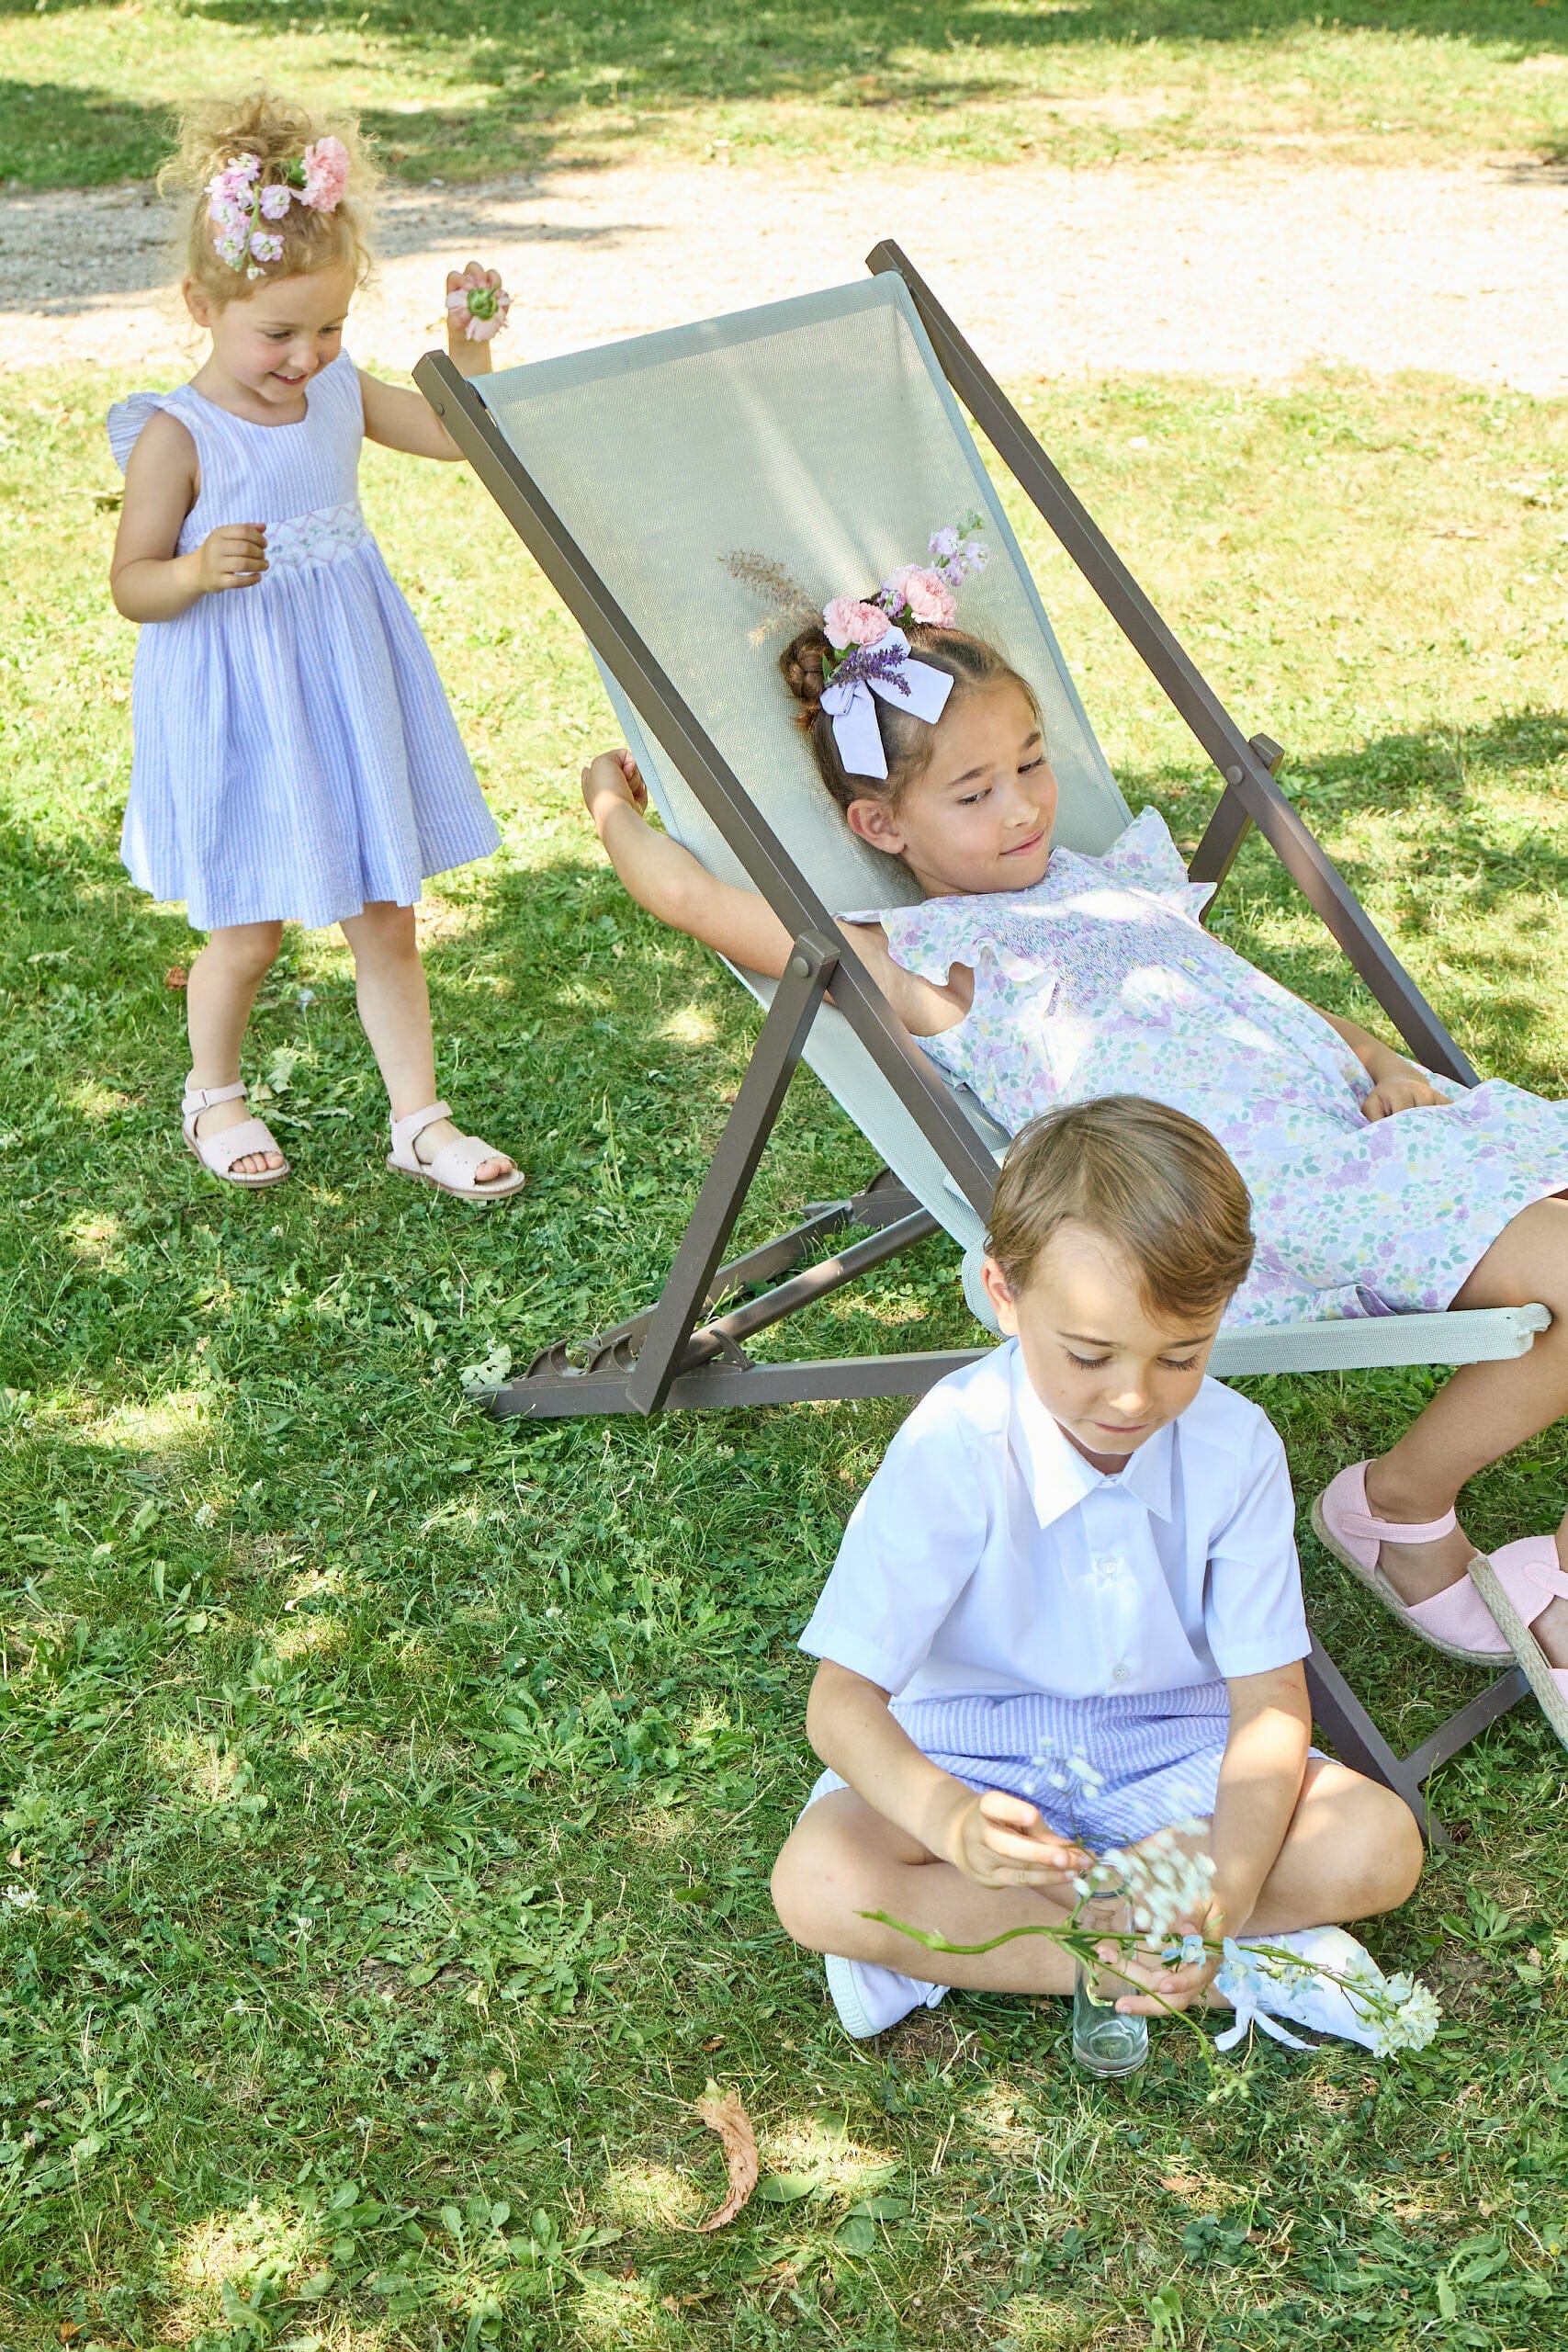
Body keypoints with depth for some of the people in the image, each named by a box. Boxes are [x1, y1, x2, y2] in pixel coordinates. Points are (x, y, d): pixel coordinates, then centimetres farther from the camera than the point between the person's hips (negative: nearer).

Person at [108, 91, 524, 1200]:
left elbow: (461, 434, 11)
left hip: (346, 691, 5)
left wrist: (468, 346, -6)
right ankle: (214, 1096, 35)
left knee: (386, 918, 9)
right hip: (235, 710, -5)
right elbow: (132, 582, -12)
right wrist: (199, 571, -33)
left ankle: (422, 1121, 20)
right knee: (248, 933, 8)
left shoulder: (341, 392, 0)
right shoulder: (177, 435, -17)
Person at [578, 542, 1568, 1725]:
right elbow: (689, 891, 0)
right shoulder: (919, 958, 4)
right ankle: (1396, 1509, 3)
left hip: (1355, 1114, 8)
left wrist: (1382, 1059, 10)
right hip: (1262, 1204, -8)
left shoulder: (1117, 881, 25)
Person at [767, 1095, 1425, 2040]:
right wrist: (952, 1821, -47)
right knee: (817, 1885, -29)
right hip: (979, 1755, -2)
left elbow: (1269, 1696, -12)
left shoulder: (1236, 1447, -15)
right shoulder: (953, 1450, -23)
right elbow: (843, 1696, -25)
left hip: (1169, 1750, 3)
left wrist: (1228, 1886, -31)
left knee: (1380, 1849, -21)